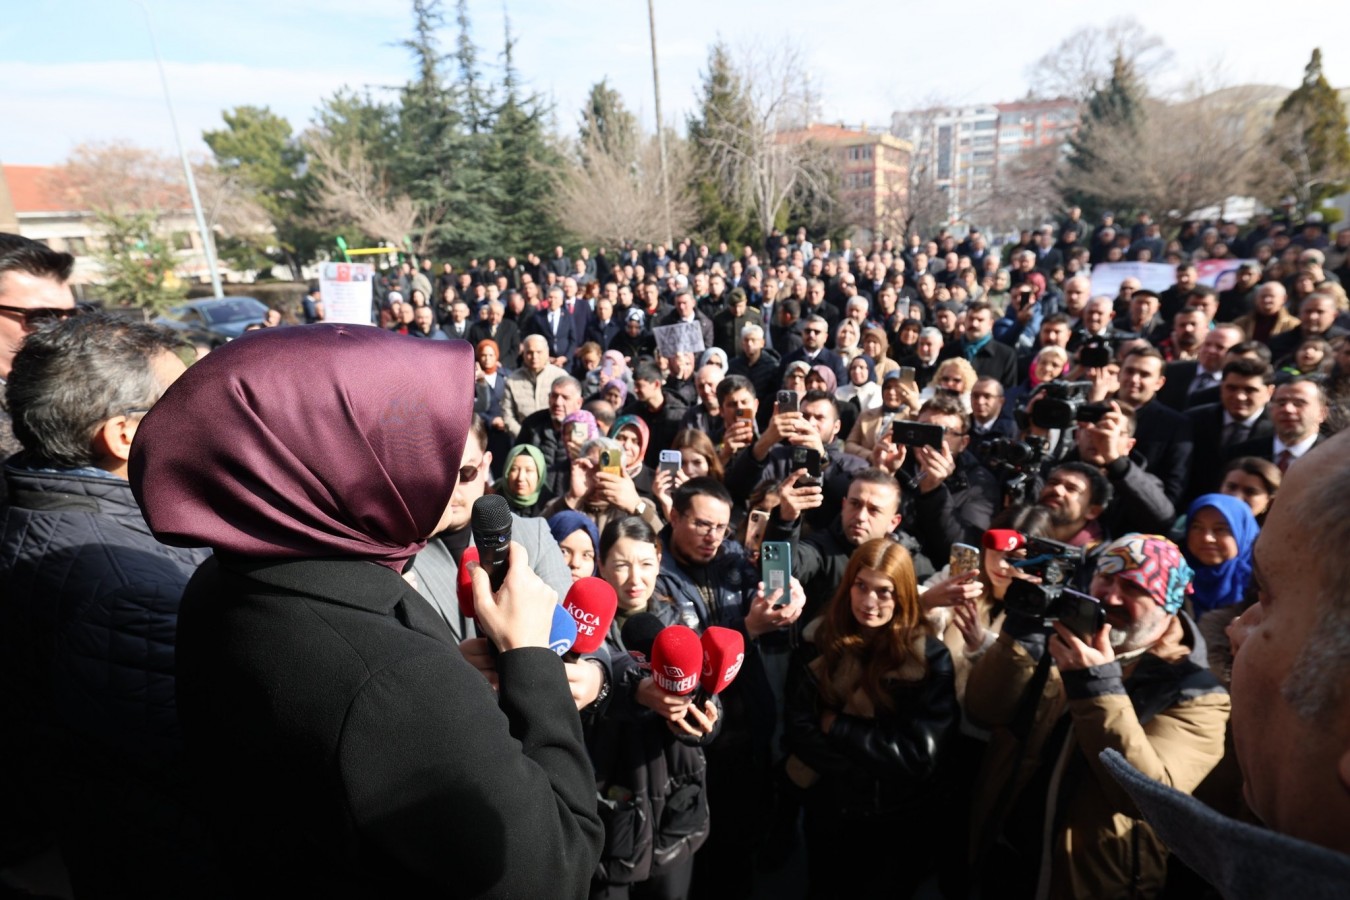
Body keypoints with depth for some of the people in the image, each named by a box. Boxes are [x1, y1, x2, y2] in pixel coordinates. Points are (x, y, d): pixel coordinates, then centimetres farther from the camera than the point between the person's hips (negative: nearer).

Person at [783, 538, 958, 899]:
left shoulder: (930, 656, -15)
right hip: (828, 812, 2)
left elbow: (921, 754, -20)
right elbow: (797, 733, -13)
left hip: (899, 820, -1)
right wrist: (878, 763, -20)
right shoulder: (819, 643, -10)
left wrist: (837, 726, -18)